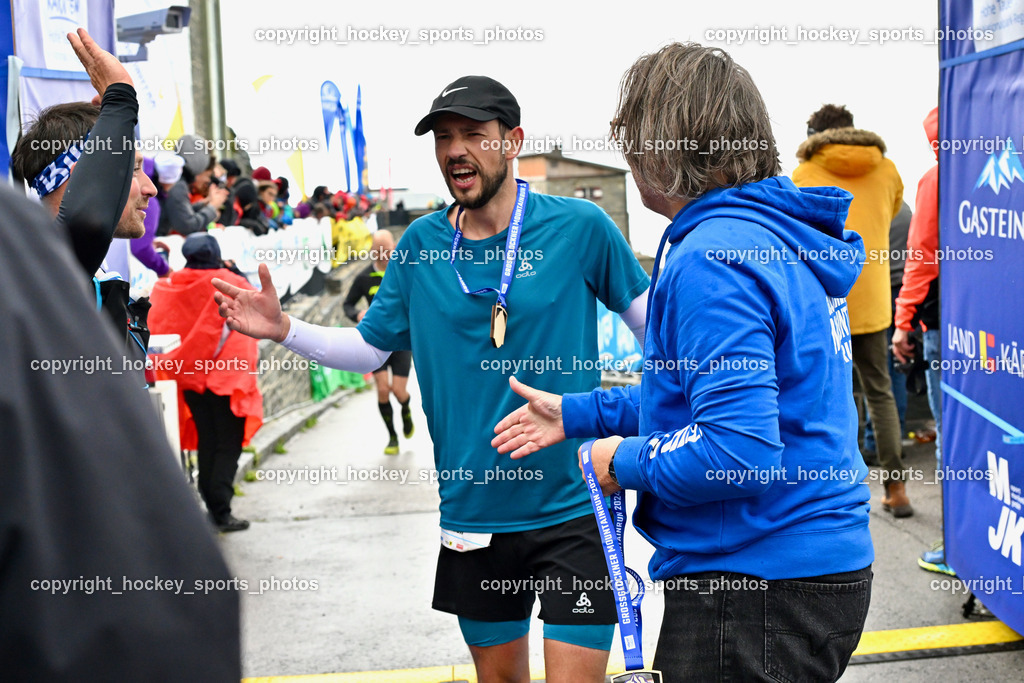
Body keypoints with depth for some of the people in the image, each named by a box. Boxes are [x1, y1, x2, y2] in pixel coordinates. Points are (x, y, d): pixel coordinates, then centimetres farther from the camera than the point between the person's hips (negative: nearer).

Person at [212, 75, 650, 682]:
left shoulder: (580, 227, -8)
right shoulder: (422, 243, 2)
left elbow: (655, 322, 2)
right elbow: (370, 348, 10)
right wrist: (283, 330, -3)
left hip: (572, 512, -3)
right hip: (474, 514, 4)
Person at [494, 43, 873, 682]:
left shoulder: (711, 260, -23)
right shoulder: (787, 235, 11)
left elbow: (737, 450, -30)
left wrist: (625, 461, -12)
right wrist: (579, 414, 21)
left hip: (757, 591, -10)